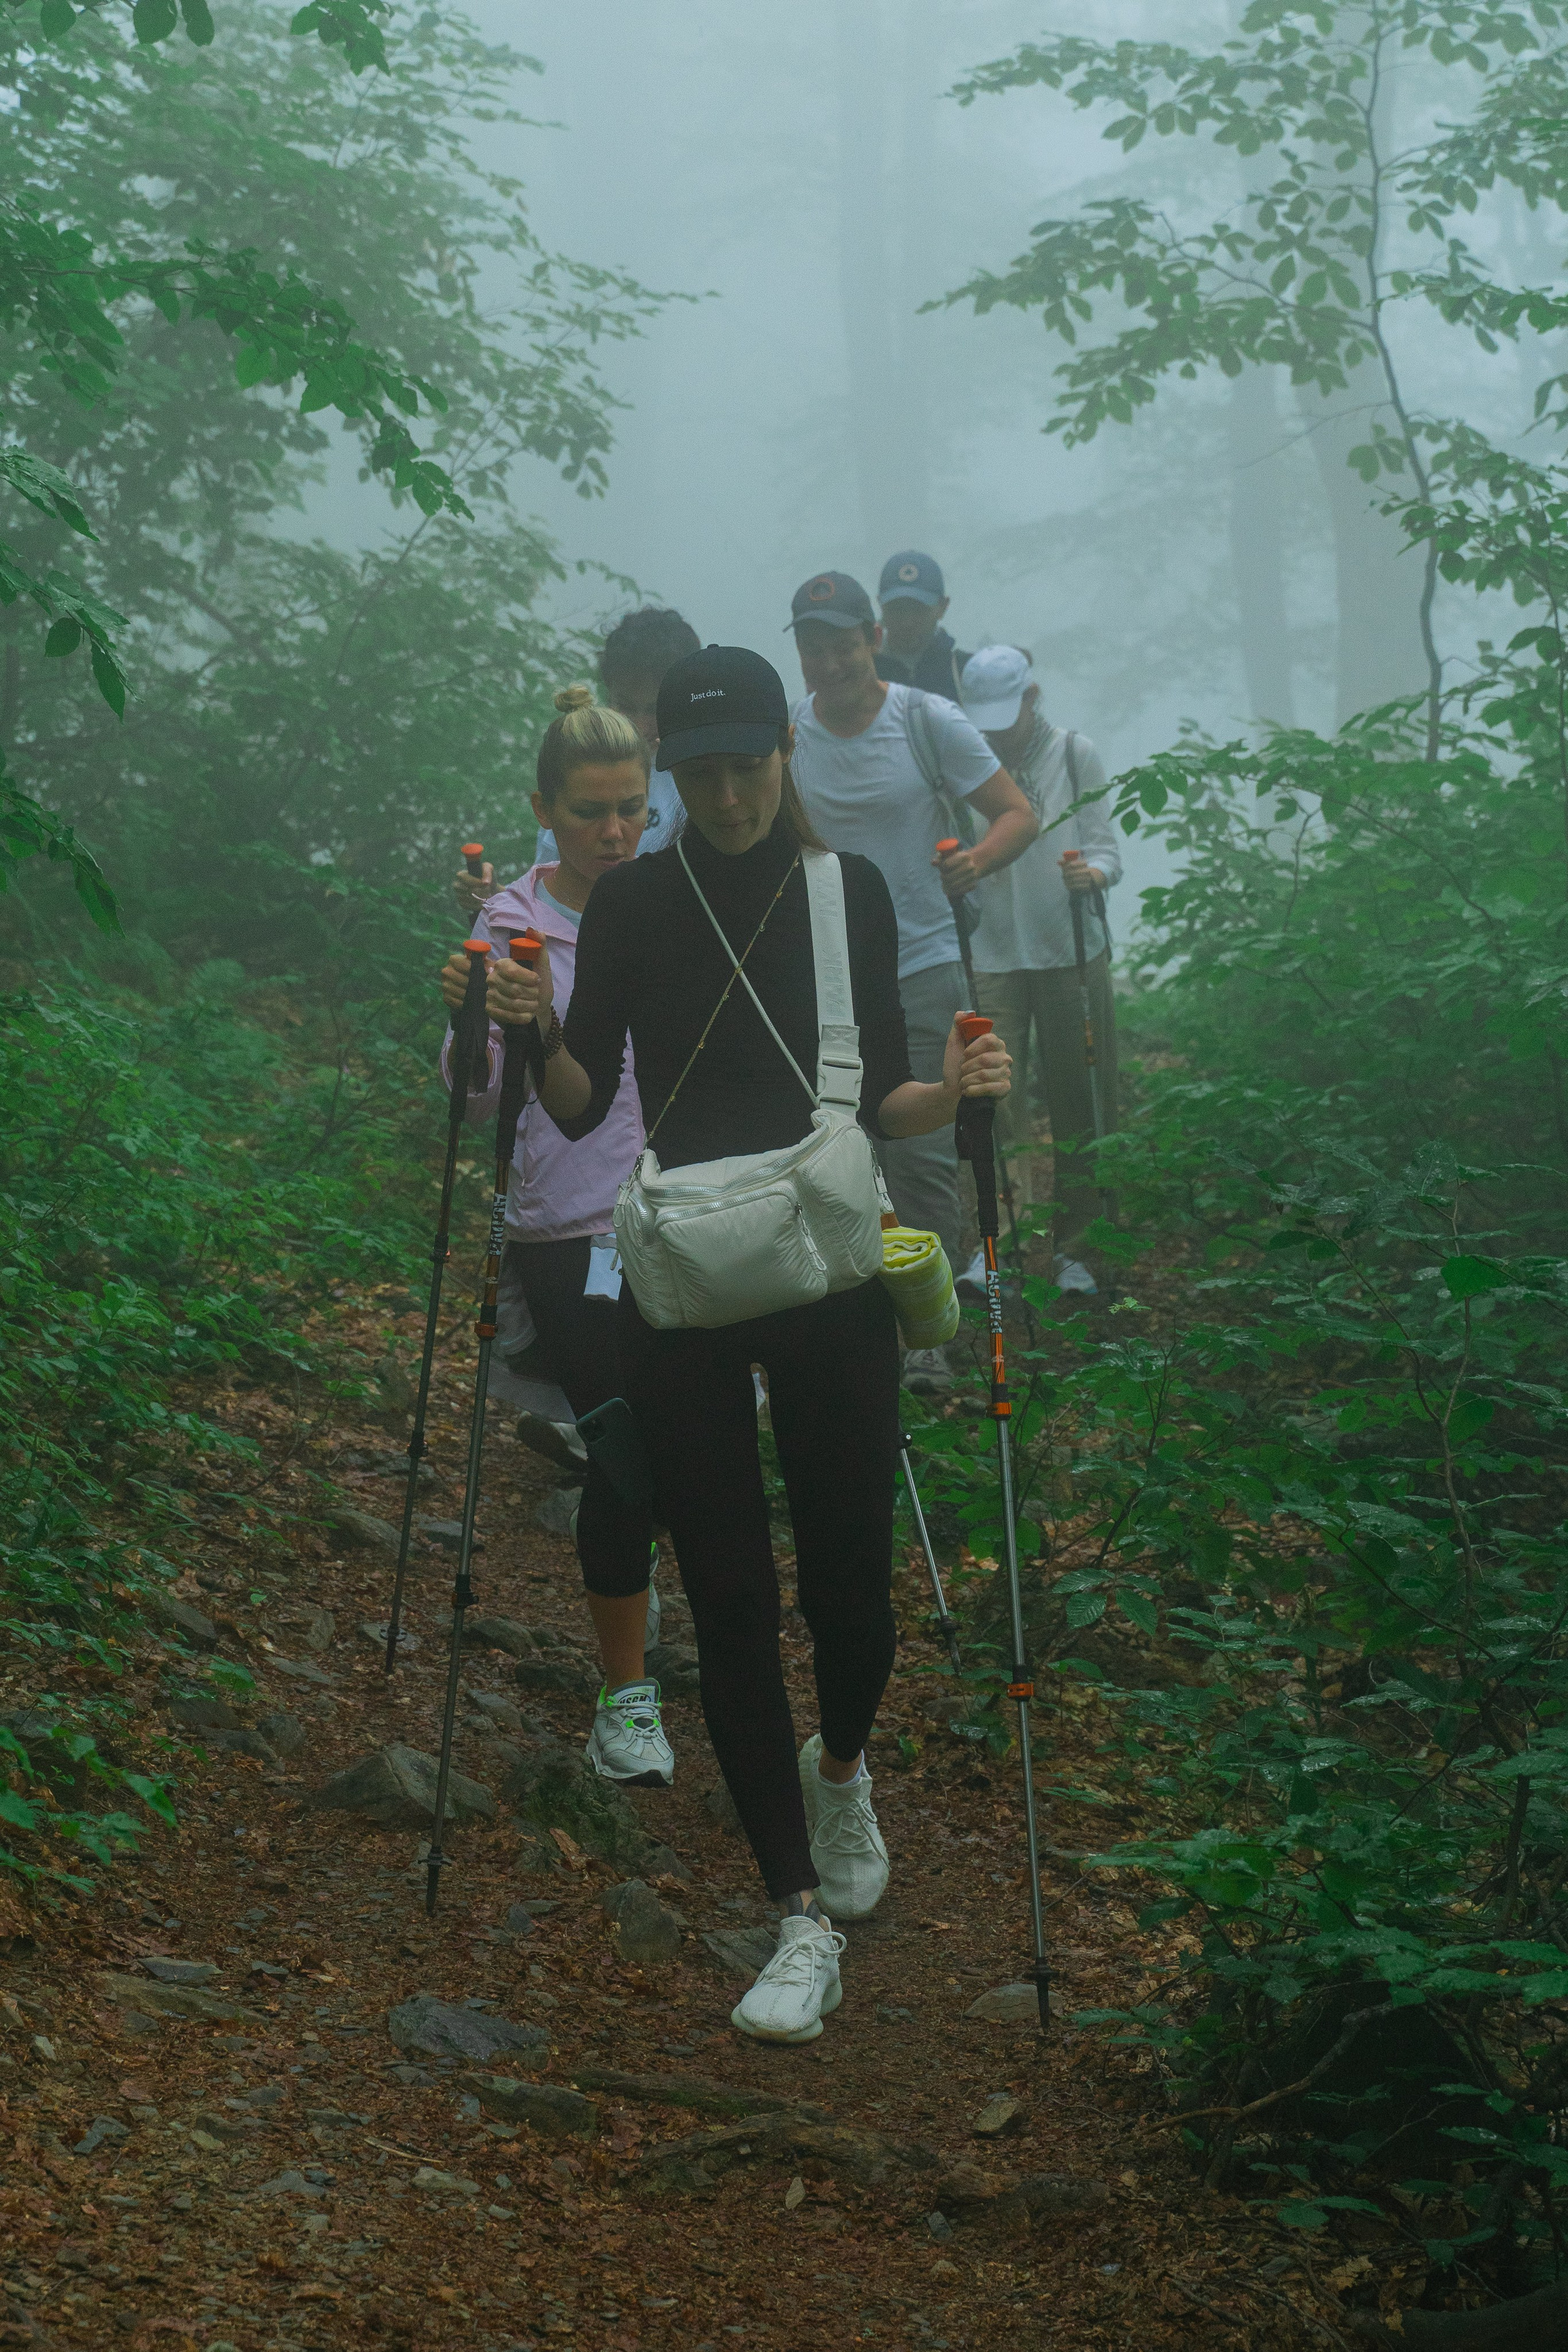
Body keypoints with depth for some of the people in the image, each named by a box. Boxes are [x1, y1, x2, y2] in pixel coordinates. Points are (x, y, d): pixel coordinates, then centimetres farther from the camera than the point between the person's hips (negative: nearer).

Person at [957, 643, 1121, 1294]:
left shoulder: (1075, 754, 4)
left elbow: (1104, 847, -2)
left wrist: (1093, 873, -24)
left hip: (1072, 953, 0)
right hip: (994, 956, 0)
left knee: (1079, 1107, 3)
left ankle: (1071, 1249, 12)